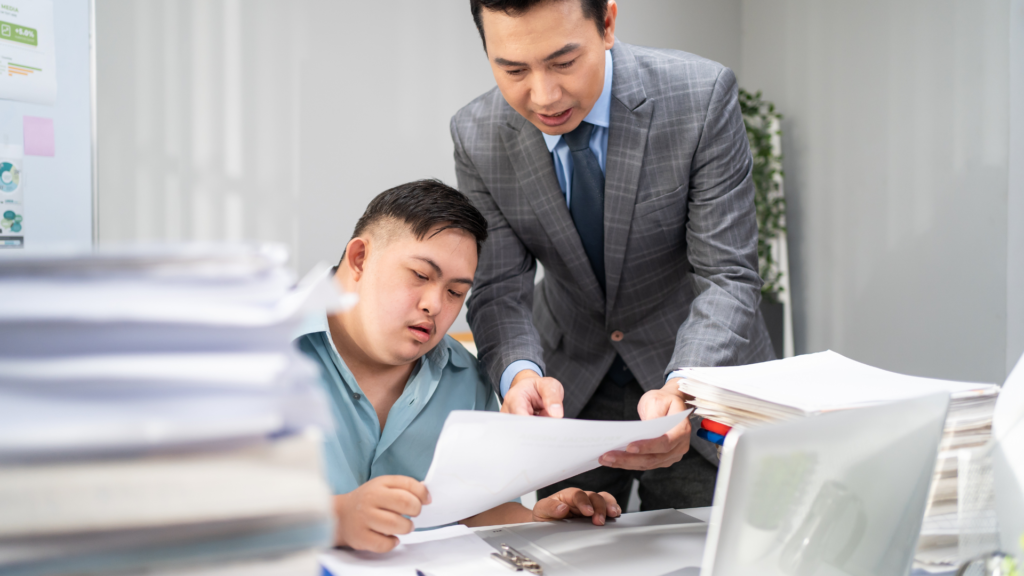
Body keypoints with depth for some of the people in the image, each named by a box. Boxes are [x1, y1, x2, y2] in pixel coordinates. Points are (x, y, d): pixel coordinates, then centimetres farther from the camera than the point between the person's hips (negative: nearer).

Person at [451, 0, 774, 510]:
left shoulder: (702, 96, -23)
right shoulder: (477, 137, -15)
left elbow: (728, 277, -23)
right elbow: (499, 290, -14)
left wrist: (682, 390, -41)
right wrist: (519, 373, -36)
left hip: (701, 370, -2)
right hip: (570, 384, 2)